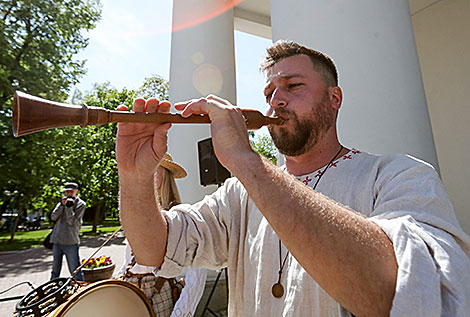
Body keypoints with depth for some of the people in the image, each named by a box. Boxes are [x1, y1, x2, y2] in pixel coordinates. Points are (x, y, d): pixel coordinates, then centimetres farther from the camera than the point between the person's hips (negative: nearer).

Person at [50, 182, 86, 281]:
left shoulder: (81, 204, -2)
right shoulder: (62, 201, 14)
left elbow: (71, 221, -10)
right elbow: (53, 217, 2)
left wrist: (69, 206, -15)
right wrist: (62, 204, -9)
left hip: (71, 241, -5)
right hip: (57, 240, 5)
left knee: (75, 271, -3)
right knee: (55, 271, 18)